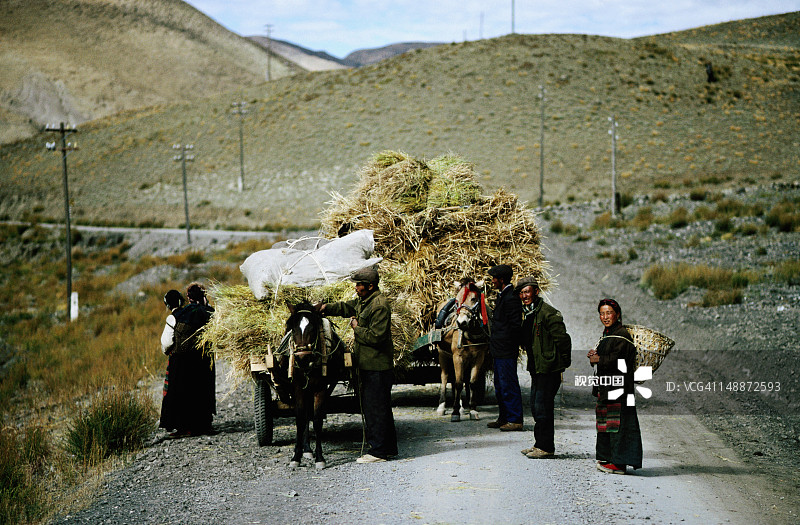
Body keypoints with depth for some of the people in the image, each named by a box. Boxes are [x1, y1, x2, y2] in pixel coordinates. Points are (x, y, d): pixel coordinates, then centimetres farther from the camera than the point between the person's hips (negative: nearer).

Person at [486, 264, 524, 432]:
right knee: (500, 385, 16)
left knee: (508, 385, -6)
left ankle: (515, 420, 0)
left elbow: (515, 325, -20)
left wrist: (507, 342, -14)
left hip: (506, 351, -11)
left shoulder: (511, 298, -17)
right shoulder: (503, 296, 16)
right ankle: (504, 418, 24)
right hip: (499, 350, 11)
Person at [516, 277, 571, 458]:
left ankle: (546, 447, 0)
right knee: (535, 407, 13)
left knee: (542, 407, -7)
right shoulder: (527, 314, 13)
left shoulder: (548, 314, -15)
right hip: (536, 368, 9)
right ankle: (540, 444, 23)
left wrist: (562, 364, -11)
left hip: (549, 369, -9)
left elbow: (562, 339, -16)